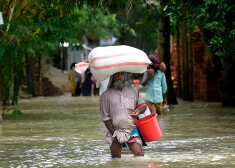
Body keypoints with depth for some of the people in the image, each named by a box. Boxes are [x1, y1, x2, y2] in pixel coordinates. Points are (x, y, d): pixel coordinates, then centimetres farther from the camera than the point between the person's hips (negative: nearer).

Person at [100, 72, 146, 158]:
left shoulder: (133, 90, 12)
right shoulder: (106, 95, 4)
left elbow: (142, 105, 19)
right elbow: (105, 117, 0)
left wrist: (139, 111, -7)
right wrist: (114, 133, -9)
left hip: (132, 129, 1)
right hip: (115, 131, -1)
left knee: (139, 154, -16)